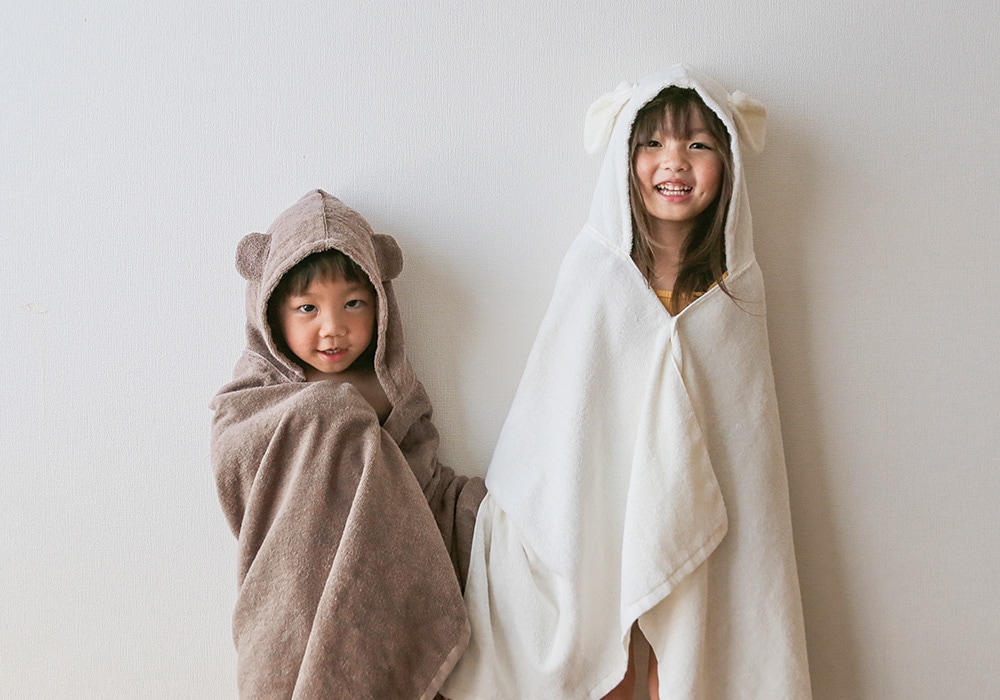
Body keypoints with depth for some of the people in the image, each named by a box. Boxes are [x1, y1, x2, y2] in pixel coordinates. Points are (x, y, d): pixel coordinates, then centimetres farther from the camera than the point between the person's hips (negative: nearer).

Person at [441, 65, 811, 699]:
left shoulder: (736, 285, -2)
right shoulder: (597, 267, -9)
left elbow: (748, 422, 4)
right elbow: (552, 396, -5)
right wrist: (522, 504, -3)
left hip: (695, 507, 2)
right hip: (599, 495, -1)